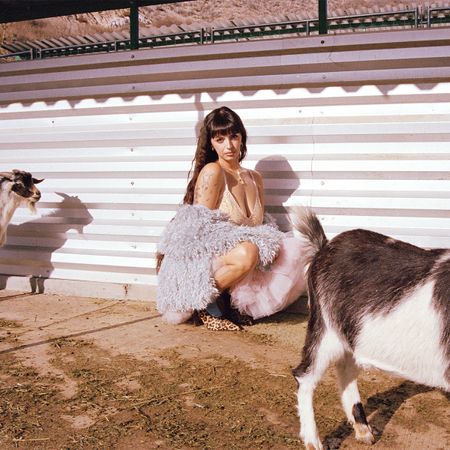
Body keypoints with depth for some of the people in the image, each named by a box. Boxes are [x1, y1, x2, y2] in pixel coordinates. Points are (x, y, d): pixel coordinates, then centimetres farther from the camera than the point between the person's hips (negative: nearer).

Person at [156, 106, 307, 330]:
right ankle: (207, 304, -11)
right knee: (247, 253, -37)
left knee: (290, 253, -10)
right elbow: (199, 227, -14)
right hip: (202, 260, -7)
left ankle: (238, 303, -3)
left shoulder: (254, 178, 12)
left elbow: (261, 226, 18)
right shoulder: (212, 172, -10)